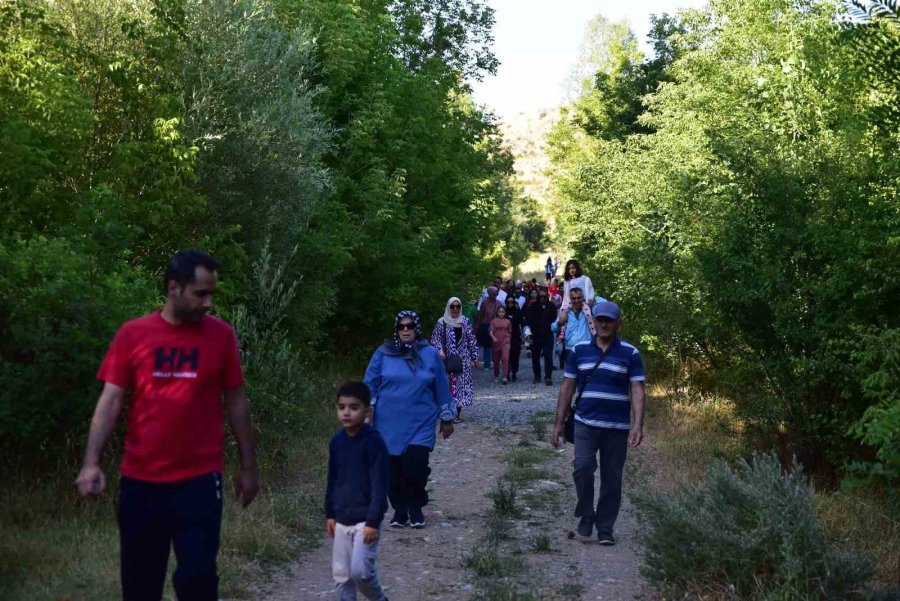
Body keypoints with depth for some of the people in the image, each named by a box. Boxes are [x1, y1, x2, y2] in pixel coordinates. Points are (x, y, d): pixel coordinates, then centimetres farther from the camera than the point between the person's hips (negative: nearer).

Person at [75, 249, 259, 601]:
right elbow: (110, 401, -1)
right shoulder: (132, 334, 0)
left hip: (199, 479, -1)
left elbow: (236, 402, 6)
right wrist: (91, 462, -11)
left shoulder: (221, 335, 0)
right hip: (140, 480, 1)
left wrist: (248, 466, 7)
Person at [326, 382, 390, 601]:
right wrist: (330, 514, 14)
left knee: (360, 570, -11)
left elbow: (380, 484, -17)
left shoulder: (374, 441, -16)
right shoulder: (336, 441, 3)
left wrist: (373, 521, -19)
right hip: (342, 519, 6)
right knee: (341, 573, 8)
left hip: (365, 519, -6)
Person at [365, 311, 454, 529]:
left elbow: (442, 388, 8)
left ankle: (415, 508, 10)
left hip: (420, 424, -1)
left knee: (415, 465, -13)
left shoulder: (430, 355, 2)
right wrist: (367, 412, -2)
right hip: (389, 423, 1)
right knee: (393, 469, 4)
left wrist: (447, 419, 11)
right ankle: (399, 510, 22)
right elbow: (370, 384, 5)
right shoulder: (383, 354, 0)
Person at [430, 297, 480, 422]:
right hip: (448, 359, -3)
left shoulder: (465, 321, 6)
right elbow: (435, 339, -1)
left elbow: (471, 340, 9)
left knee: (462, 384, 1)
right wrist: (439, 350, -19)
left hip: (463, 359, 3)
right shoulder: (442, 322, -2)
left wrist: (475, 357, 8)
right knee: (449, 384, -5)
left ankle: (458, 411, 9)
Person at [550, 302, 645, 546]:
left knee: (611, 480, 5)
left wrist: (638, 425, -17)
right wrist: (559, 423, 5)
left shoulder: (630, 354, 0)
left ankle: (605, 529, 19)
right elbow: (567, 388, 9)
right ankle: (586, 515, 6)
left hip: (617, 427, 0)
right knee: (582, 468, -17)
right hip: (585, 424, 1)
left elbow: (637, 390, -6)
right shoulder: (579, 351, 6)